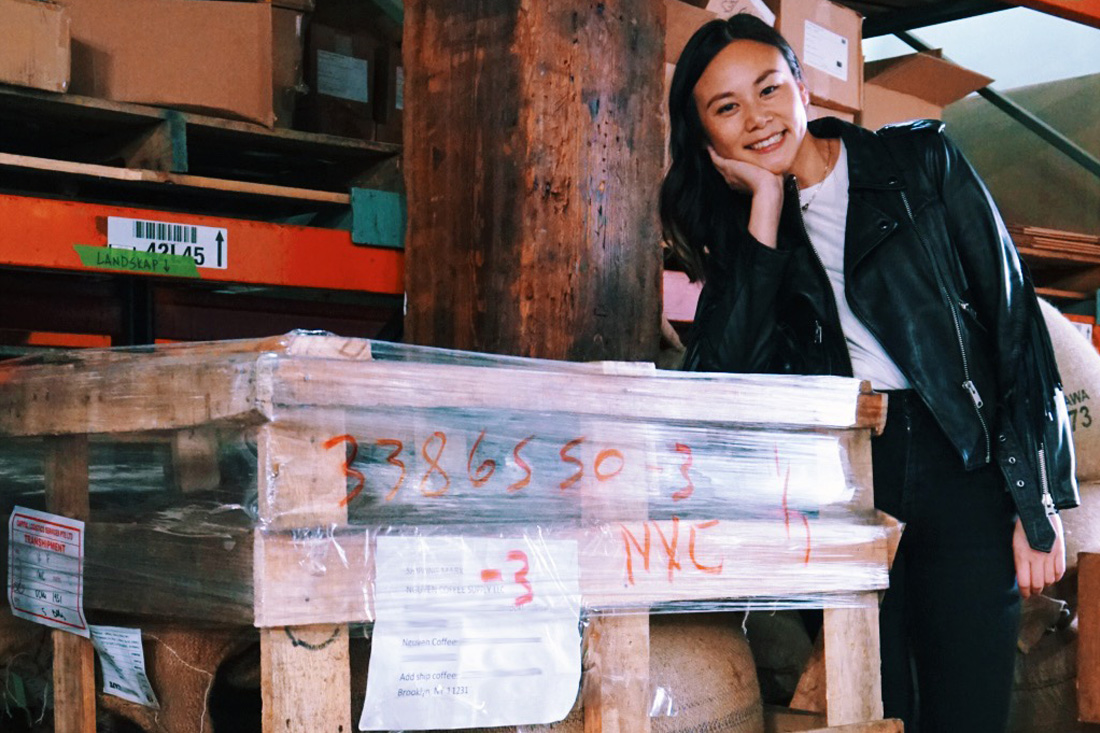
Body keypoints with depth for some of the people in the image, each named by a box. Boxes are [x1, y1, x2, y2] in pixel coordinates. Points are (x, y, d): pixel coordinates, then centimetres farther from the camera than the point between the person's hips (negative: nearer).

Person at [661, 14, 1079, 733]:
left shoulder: (921, 161, 3)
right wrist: (766, 207, -6)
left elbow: (1014, 317, 0)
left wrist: (1037, 502, -6)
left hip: (961, 464, -1)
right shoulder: (744, 225, 10)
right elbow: (725, 376, -7)